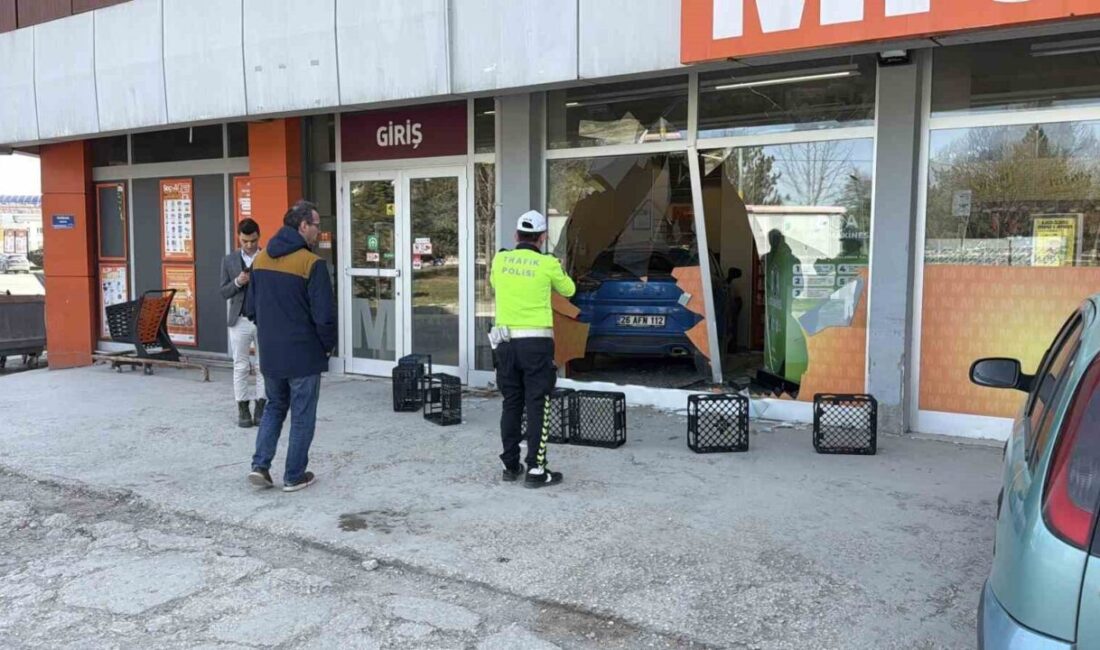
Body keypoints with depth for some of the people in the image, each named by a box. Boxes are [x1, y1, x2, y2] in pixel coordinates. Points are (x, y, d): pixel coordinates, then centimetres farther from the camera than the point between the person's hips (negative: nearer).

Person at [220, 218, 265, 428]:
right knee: (240, 366, 5)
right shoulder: (230, 260, 7)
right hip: (240, 320, 1)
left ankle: (261, 407, 11)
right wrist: (237, 282, -12)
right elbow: (224, 293, 5)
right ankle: (243, 409, 12)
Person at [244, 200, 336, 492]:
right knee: (302, 416, 8)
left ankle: (260, 465, 13)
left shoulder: (261, 259, 4)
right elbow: (324, 315, -19)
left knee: (274, 407, 23)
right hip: (303, 354, -6)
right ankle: (294, 476, 16)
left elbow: (250, 308, 10)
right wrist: (329, 345, -2)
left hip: (269, 353, 6)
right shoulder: (312, 263, -17)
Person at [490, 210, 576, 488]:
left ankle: (511, 466, 19)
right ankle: (535, 470, -1)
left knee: (511, 403, 13)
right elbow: (568, 290, 11)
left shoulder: (500, 260, 3)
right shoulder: (547, 264, -6)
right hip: (536, 342, -4)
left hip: (506, 342, 4)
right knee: (537, 405, 0)